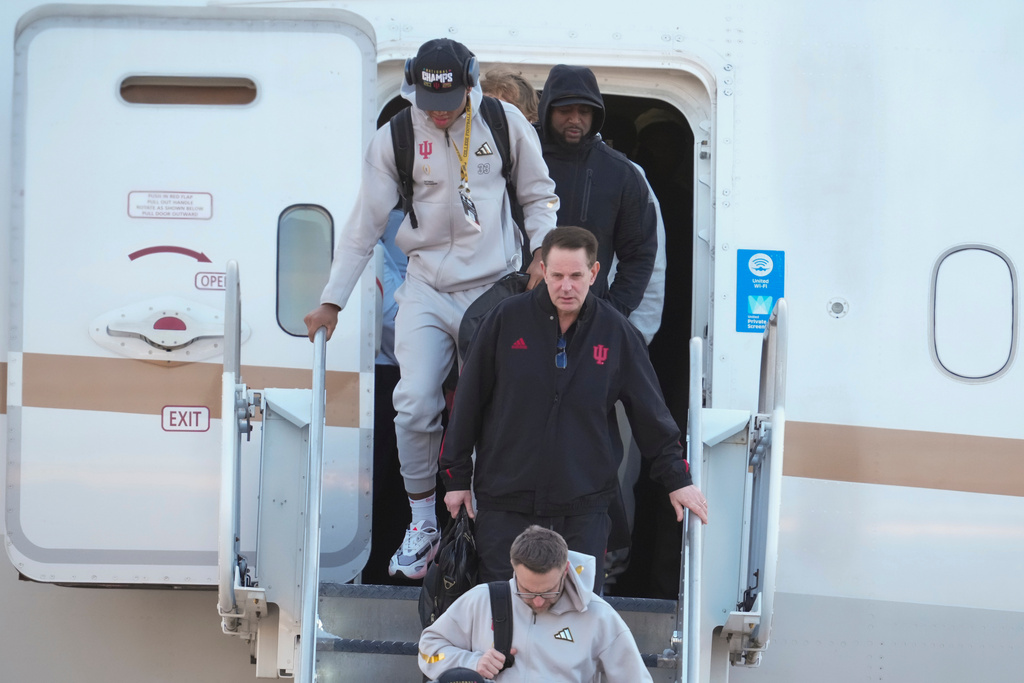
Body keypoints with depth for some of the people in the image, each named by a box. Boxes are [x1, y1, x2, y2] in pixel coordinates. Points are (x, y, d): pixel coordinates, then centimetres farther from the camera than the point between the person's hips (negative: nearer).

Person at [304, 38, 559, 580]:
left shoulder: (505, 125, -1)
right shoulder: (395, 138, -2)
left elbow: (539, 196, 12)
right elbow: (365, 223, 4)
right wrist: (332, 300, 3)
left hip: (494, 289, 0)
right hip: (427, 290, 0)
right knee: (415, 405, -13)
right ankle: (422, 524, 3)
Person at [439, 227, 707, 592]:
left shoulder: (616, 333, 1)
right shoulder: (506, 320, -2)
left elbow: (651, 412, 12)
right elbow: (468, 402, 5)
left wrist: (676, 478, 12)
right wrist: (456, 477, 7)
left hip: (584, 506, 1)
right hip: (506, 502, 0)